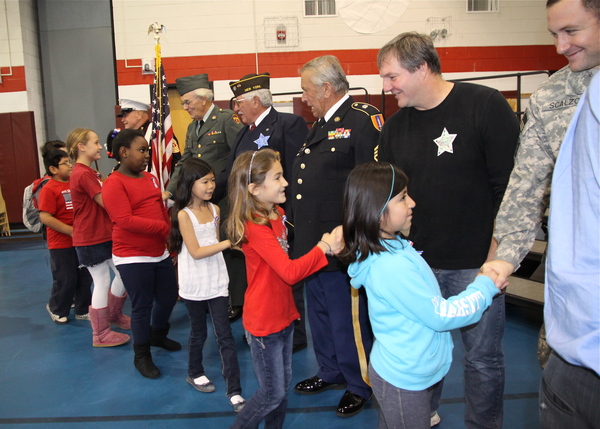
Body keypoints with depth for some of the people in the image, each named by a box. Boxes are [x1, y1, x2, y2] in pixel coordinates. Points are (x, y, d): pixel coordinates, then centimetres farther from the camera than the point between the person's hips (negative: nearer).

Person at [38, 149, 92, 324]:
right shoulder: (49, 189, -13)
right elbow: (45, 218, -19)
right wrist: (71, 231, -20)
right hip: (61, 244, -6)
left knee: (85, 278, 13)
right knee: (65, 281, 6)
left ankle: (83, 311, 29)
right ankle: (57, 310, 30)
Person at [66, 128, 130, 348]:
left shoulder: (89, 173, 14)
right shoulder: (83, 174, -19)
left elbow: (105, 197, 9)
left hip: (104, 235, 10)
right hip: (91, 239, -10)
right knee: (102, 282, 0)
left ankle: (114, 314, 35)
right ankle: (100, 335, 13)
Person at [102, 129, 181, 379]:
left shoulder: (150, 178, 9)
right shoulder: (114, 184, -13)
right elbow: (125, 221, -22)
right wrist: (163, 227, -20)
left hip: (160, 253, 7)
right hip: (132, 257, -7)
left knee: (169, 297, 18)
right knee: (142, 306, 4)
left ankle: (158, 335, 46)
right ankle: (142, 356, 24)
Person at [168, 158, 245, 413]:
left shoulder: (214, 210, 2)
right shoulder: (183, 214, -12)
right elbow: (196, 252, -18)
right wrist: (228, 243, -23)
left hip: (217, 283, 3)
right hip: (194, 286, -3)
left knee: (225, 336, 0)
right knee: (198, 332, 14)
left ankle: (234, 390, 4)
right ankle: (195, 373, 39)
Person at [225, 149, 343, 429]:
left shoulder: (277, 214, 3)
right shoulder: (254, 227, -24)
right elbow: (290, 272, -29)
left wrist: (327, 243, -7)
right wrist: (324, 247, -21)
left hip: (283, 314, 8)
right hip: (264, 322, -8)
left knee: (284, 386, 19)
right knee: (272, 394, 6)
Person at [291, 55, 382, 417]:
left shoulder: (363, 119, -14)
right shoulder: (321, 124, 16)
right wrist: (299, 228, 17)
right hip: (312, 241, 10)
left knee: (347, 318, 5)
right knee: (320, 312, 21)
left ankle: (359, 385, 27)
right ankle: (331, 372, 41)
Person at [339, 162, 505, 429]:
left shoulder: (390, 247, -1)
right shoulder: (392, 267, -31)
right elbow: (441, 315, -20)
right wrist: (486, 286, -8)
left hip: (395, 369, 9)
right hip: (404, 380, -9)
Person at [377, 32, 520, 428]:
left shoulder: (486, 105, -9)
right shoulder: (395, 126, 7)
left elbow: (511, 184, -10)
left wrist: (497, 253, -11)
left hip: (476, 263, -4)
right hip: (416, 261, 4)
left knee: (482, 356, 9)